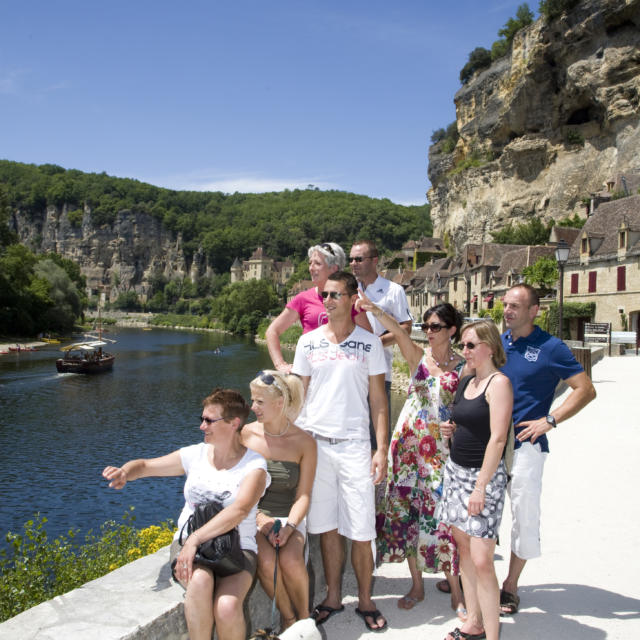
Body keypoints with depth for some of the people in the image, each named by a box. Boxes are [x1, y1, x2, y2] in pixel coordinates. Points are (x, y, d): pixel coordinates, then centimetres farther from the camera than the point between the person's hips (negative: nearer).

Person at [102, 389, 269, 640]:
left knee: (227, 608, -30)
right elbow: (145, 465, 15)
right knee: (199, 580, -34)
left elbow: (239, 510, -23)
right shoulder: (195, 454, 7)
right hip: (189, 541, 2)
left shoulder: (254, 465, -6)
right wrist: (124, 472, -9)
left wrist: (195, 539, -32)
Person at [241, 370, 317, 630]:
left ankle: (304, 617, 1)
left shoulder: (304, 443, -3)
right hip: (252, 515, 1)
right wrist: (259, 518, -12)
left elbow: (303, 495, -2)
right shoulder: (247, 434, -1)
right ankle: (288, 618, 0)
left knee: (290, 561, -29)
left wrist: (289, 527, -19)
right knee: (266, 562, -28)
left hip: (289, 517, 0)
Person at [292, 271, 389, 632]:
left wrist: (382, 449, -5)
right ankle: (333, 598, 26)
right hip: (313, 441, 2)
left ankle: (366, 601, 20)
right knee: (326, 527, 9)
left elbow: (378, 399, 2)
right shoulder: (309, 342, 8)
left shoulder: (370, 343, 2)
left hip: (353, 444, -2)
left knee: (361, 531, 1)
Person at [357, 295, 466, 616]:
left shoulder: (463, 367, 1)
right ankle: (417, 585, 23)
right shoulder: (418, 356, 3)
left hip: (442, 448, -2)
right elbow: (397, 331, -16)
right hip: (409, 442, 2)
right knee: (406, 509, 7)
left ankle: (456, 592, 16)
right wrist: (374, 309, -32)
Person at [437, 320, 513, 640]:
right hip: (455, 469, 8)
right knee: (464, 548, 13)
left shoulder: (498, 383, -13)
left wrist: (481, 487, -19)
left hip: (484, 475, -8)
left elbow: (497, 438, -18)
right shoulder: (466, 382, 11)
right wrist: (452, 428, 4)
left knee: (481, 560, -8)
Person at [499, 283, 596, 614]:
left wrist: (549, 420, -15)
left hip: (525, 445, -5)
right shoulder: (497, 343, 7)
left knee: (525, 516, 5)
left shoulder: (551, 348, -7)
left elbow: (586, 390, -6)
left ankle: (510, 587, 21)